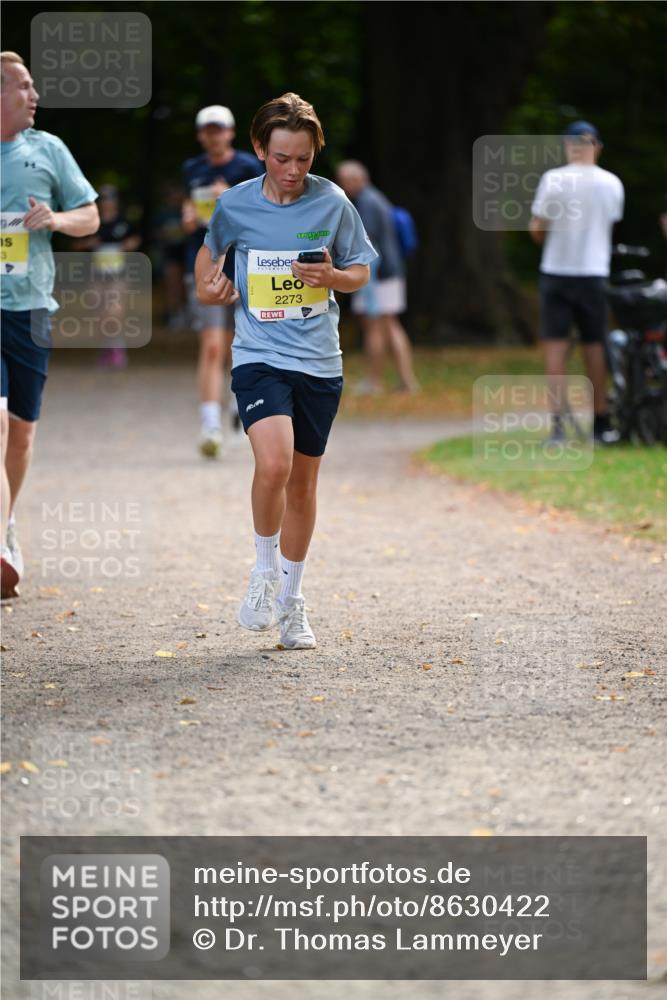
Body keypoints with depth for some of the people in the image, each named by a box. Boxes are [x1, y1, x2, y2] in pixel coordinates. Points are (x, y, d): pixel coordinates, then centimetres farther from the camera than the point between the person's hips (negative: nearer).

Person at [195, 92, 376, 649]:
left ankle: (291, 601, 26)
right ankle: (265, 572, 2)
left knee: (303, 481, 10)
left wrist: (331, 277, -12)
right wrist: (207, 286, 3)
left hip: (320, 362, 2)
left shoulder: (333, 203, -2)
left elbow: (361, 272, 8)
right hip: (259, 356, -2)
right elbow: (211, 247, 20)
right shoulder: (235, 206, -2)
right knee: (273, 464, -23)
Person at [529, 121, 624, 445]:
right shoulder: (611, 184, -1)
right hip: (594, 272, 2)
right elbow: (609, 226, 11)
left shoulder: (553, 179, -9)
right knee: (595, 347, 10)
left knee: (556, 346, 1)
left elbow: (536, 230, -6)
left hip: (556, 271, -2)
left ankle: (557, 423, -8)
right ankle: (601, 424, 15)